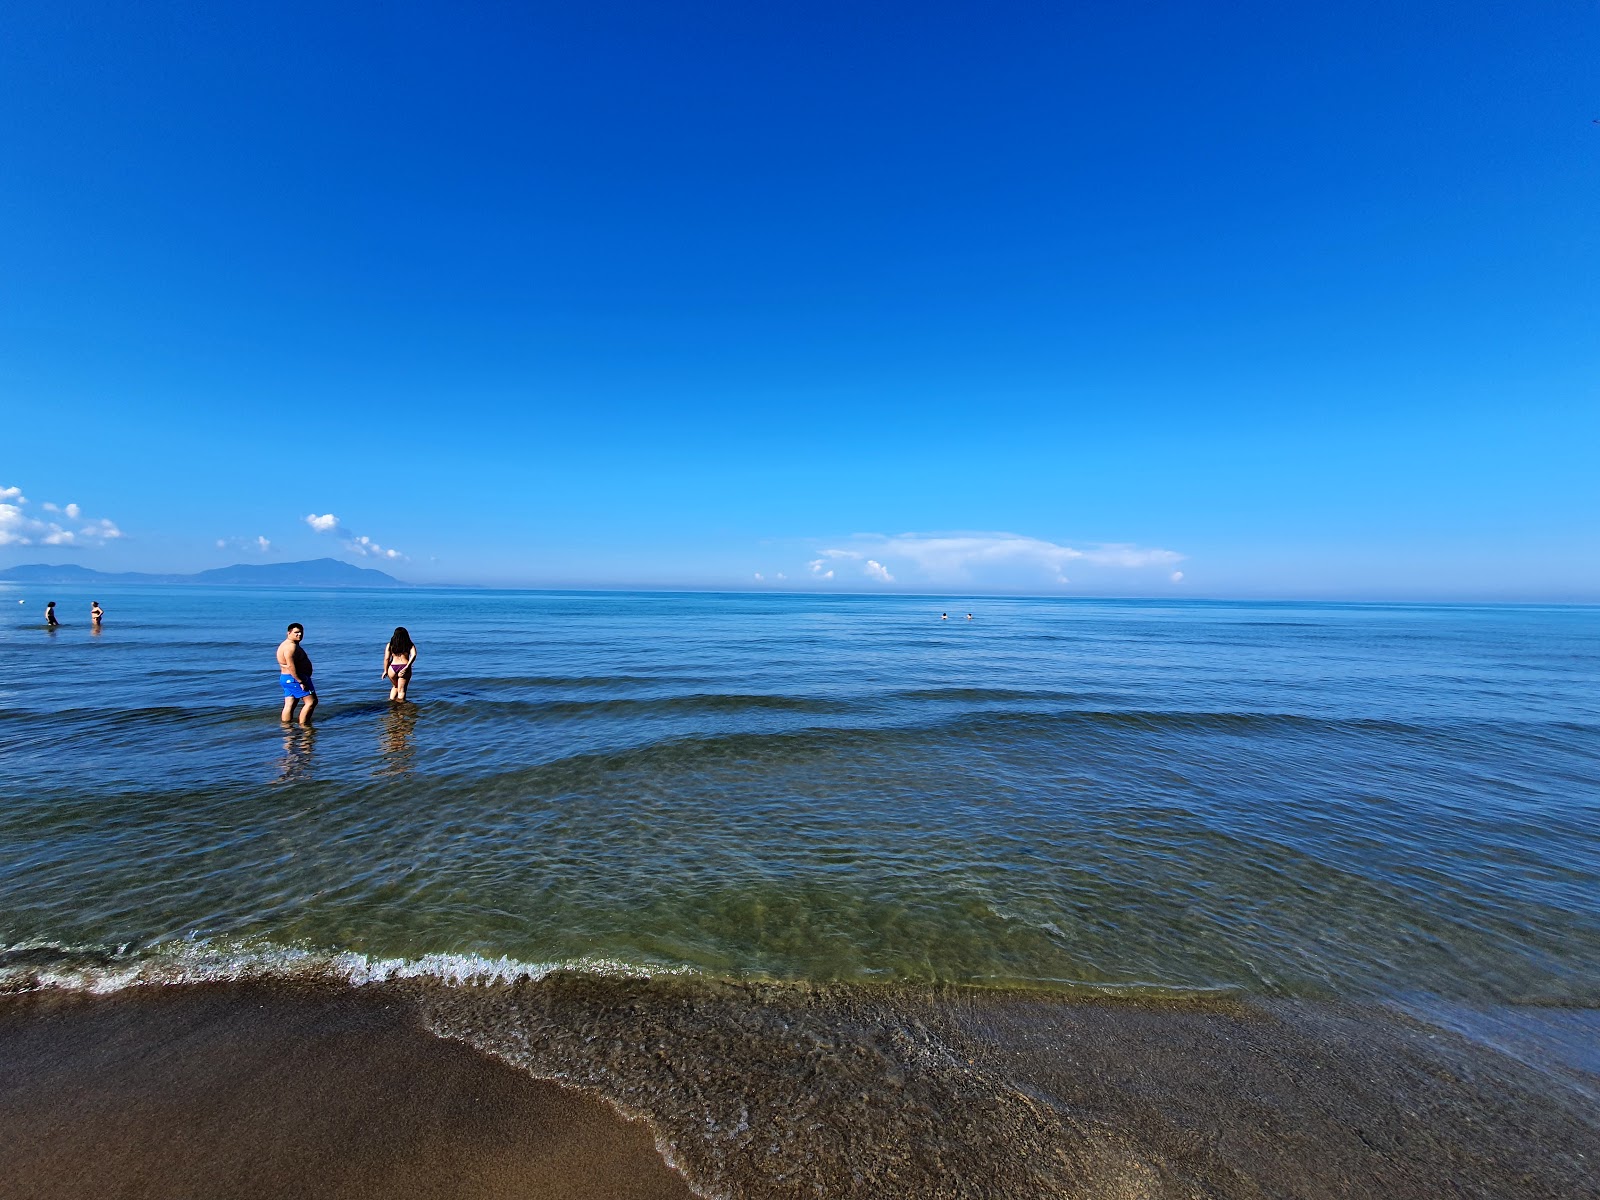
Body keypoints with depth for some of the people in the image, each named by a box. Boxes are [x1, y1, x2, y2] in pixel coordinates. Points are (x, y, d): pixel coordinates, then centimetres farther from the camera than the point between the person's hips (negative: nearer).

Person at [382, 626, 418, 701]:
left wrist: (385, 671, 7)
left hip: (392, 668, 2)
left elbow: (386, 659, 0)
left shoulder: (390, 645, 5)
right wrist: (407, 666, -13)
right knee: (401, 690, 7)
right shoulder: (410, 645, 4)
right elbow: (413, 655, -12)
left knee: (395, 686, 27)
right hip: (404, 669, -2)